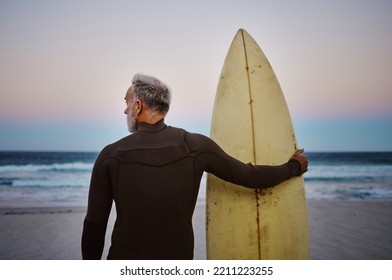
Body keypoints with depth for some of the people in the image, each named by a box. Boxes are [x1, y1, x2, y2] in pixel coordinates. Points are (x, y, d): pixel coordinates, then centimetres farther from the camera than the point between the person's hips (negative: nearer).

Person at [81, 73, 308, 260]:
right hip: (179, 258, 2)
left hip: (125, 259, -1)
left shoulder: (111, 155, -10)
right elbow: (249, 176, 2)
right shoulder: (196, 146, -7)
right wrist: (293, 167, 19)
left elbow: (95, 223, -6)